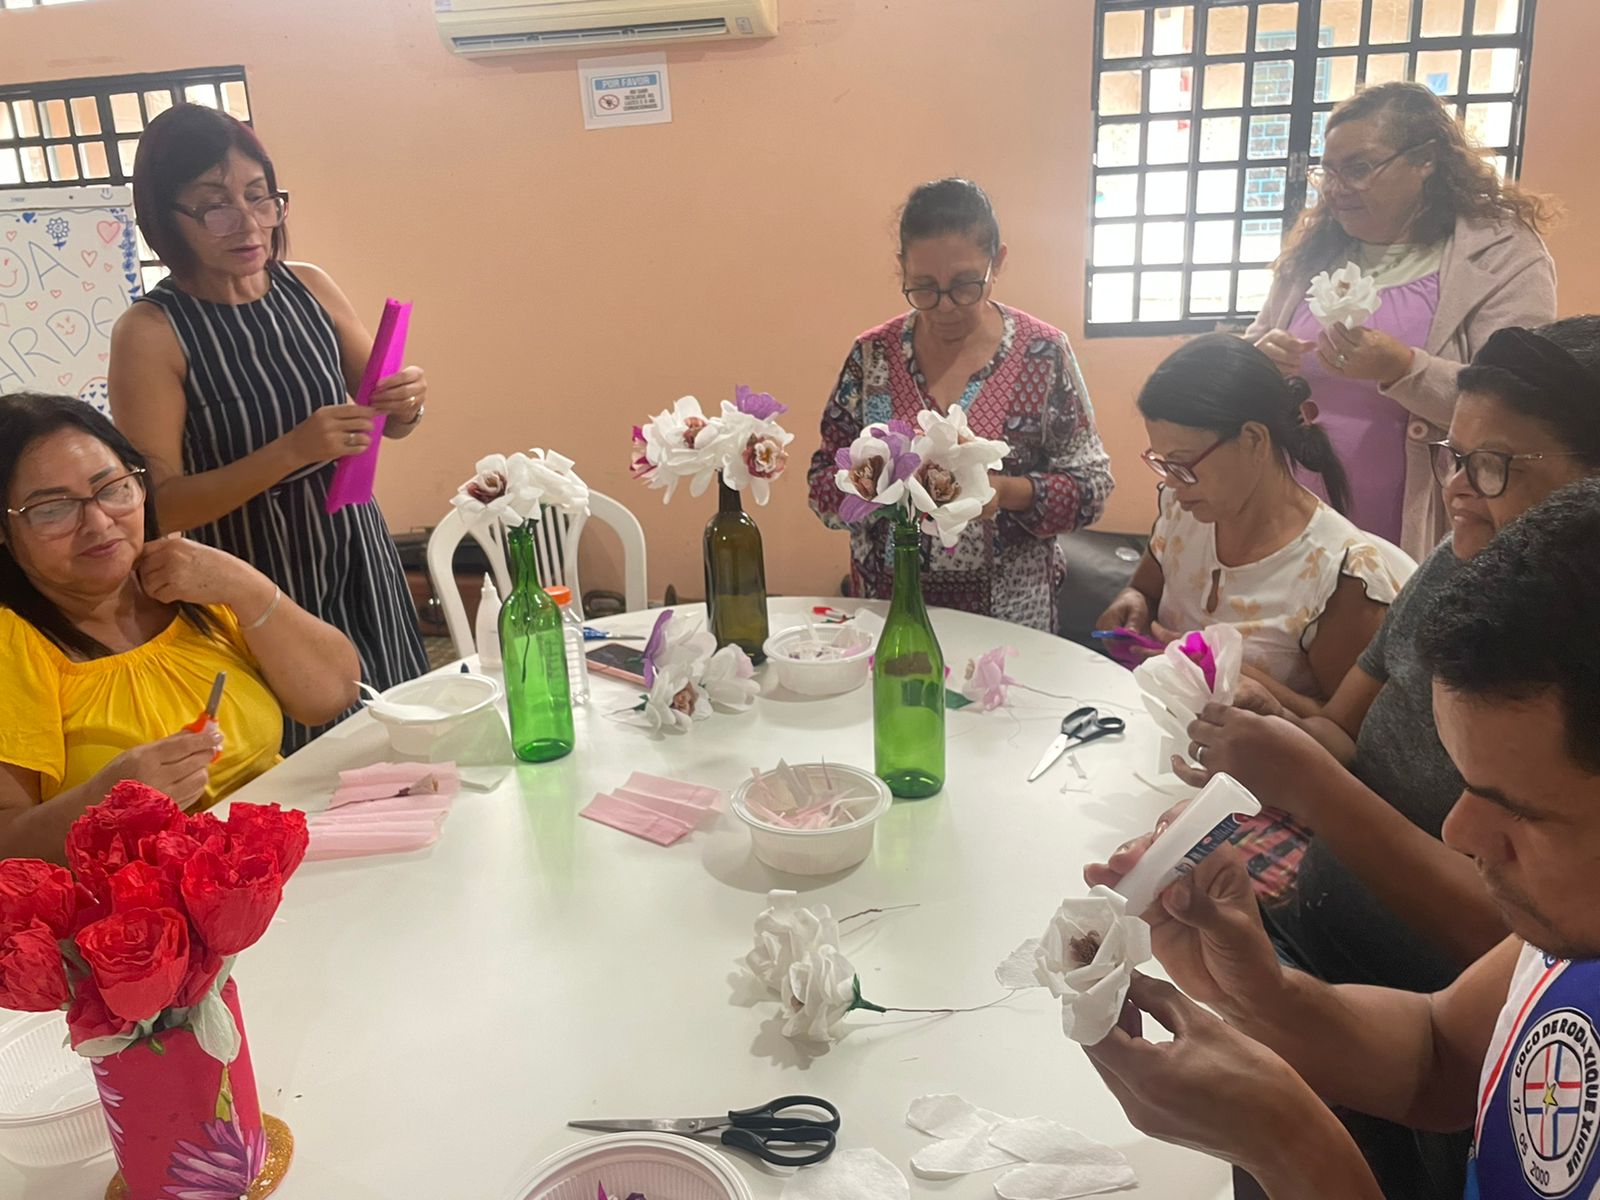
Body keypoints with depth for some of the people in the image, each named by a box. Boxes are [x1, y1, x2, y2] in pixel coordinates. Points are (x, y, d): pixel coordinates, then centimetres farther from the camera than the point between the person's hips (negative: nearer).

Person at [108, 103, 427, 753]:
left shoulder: (309, 287, -1)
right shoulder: (150, 332, -13)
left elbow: (385, 422, 10)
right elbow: (158, 506, -16)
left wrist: (405, 404, -14)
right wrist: (291, 451, -27)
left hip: (359, 563, 4)